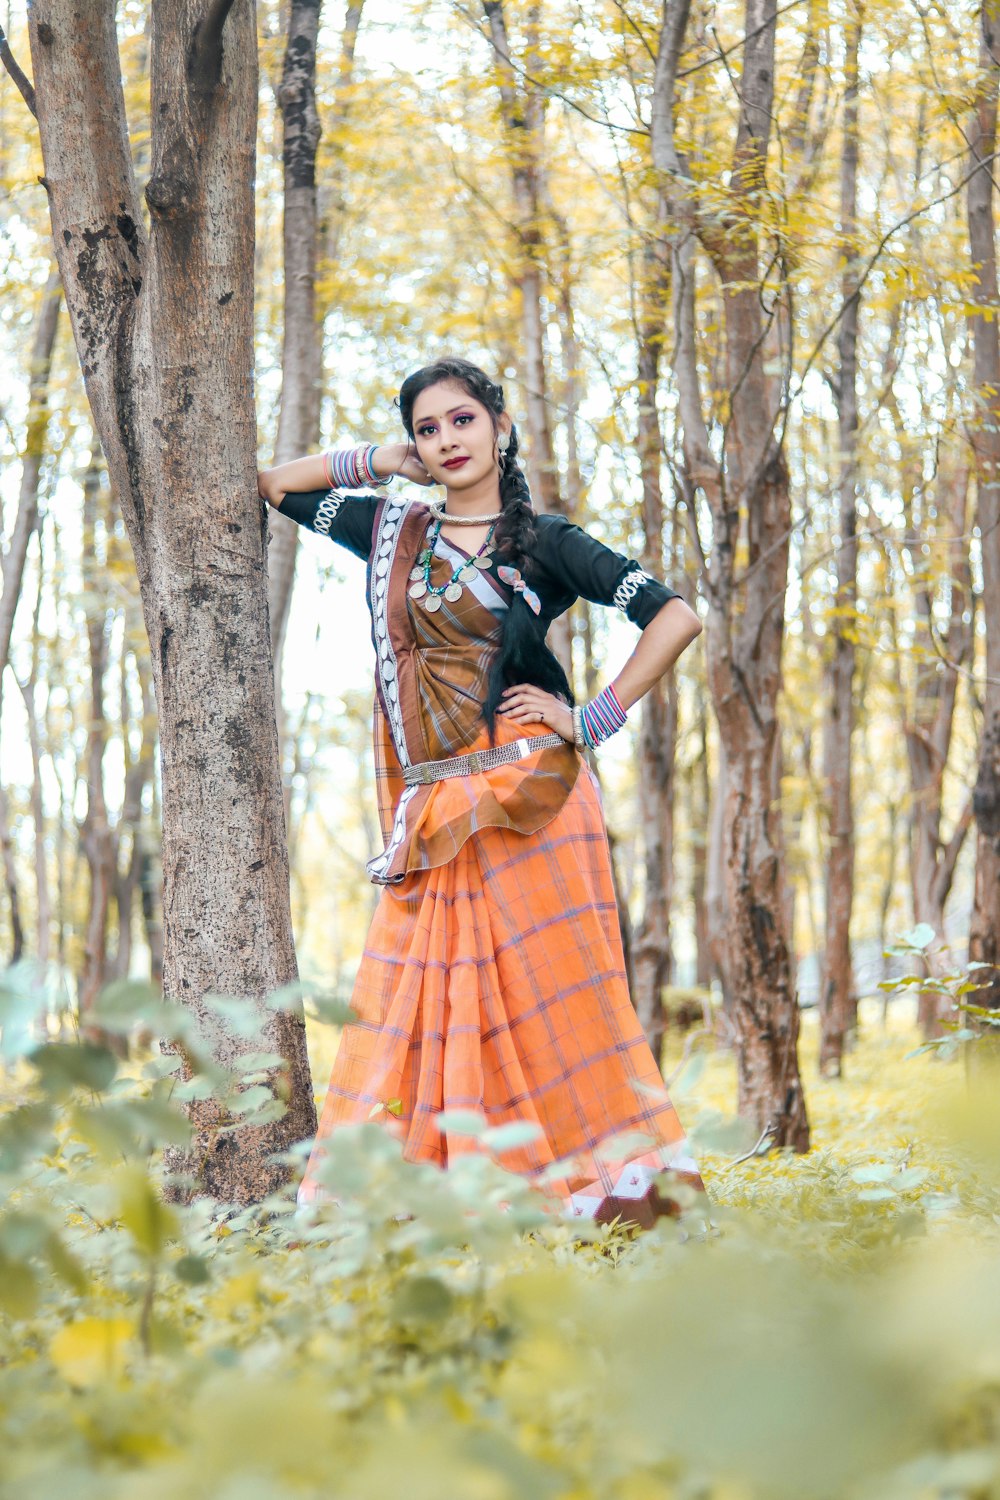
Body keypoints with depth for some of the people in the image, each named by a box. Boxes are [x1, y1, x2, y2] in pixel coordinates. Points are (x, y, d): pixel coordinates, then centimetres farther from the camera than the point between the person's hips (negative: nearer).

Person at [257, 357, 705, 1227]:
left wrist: (595, 720, -7)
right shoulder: (394, 531, 15)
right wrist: (379, 463, 16)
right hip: (432, 811, 5)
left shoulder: (541, 542, 2)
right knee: (422, 993, 1)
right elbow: (274, 485, 24)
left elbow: (677, 616, -4)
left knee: (548, 984, -7)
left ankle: (632, 1183, -3)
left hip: (522, 796, -5)